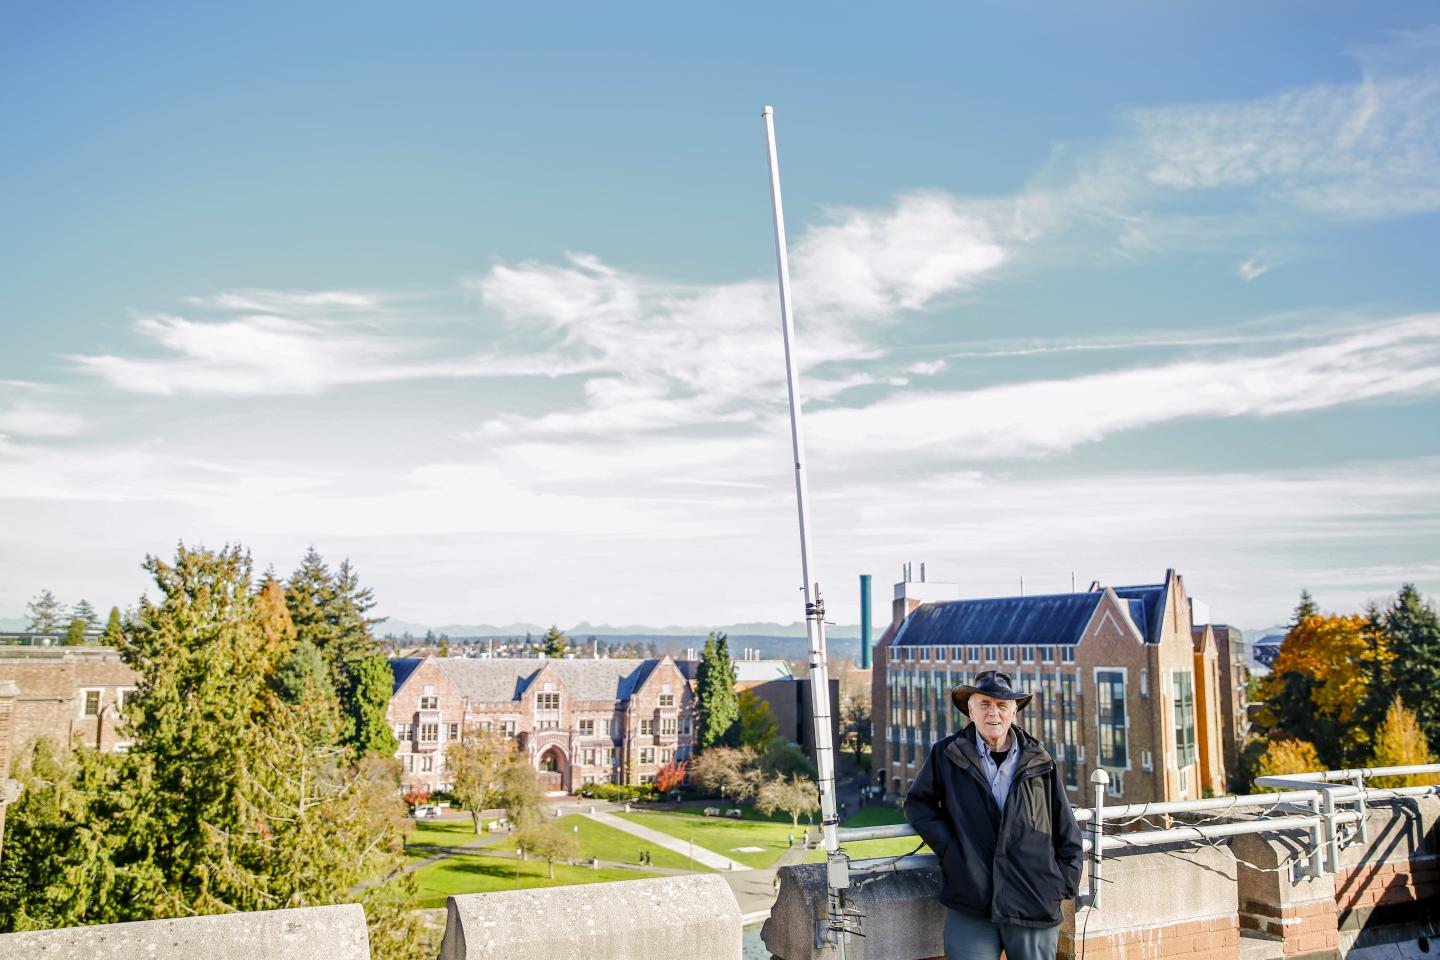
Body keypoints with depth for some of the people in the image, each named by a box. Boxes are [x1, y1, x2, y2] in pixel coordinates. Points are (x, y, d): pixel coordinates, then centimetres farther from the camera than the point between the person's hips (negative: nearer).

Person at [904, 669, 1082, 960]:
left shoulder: (1040, 762, 7)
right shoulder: (946, 755, 3)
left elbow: (1068, 833, 13)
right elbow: (918, 803, 10)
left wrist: (1063, 884, 5)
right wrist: (947, 848, -3)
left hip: (1036, 910, 2)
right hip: (970, 909, -1)